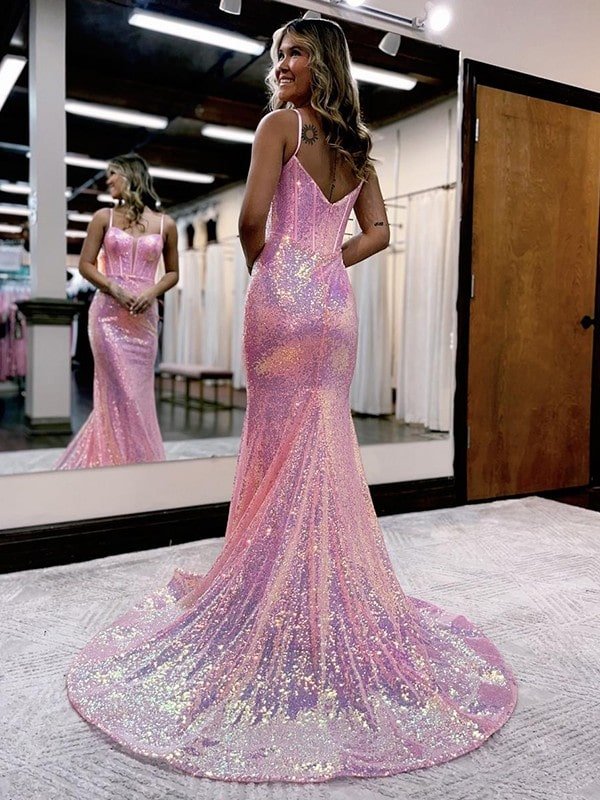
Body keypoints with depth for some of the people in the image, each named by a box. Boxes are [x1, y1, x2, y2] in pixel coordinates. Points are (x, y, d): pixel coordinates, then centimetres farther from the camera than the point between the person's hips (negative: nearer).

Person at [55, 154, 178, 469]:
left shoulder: (165, 224, 8)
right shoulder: (104, 217, 7)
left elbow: (172, 272, 14)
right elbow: (86, 264, 6)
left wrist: (152, 292, -6)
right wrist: (114, 288, -11)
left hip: (144, 316, 1)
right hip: (109, 313, -1)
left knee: (138, 393, 4)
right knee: (121, 393, -5)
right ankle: (125, 459, 6)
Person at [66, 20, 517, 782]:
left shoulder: (281, 124, -3)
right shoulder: (355, 146, 17)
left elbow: (252, 218, -14)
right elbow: (377, 231, 15)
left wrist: (264, 267, 4)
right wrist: (325, 261, 12)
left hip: (284, 295, -6)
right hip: (337, 303, 6)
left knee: (281, 450, 0)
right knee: (328, 451, 10)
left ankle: (280, 607, 11)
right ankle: (335, 601, 21)